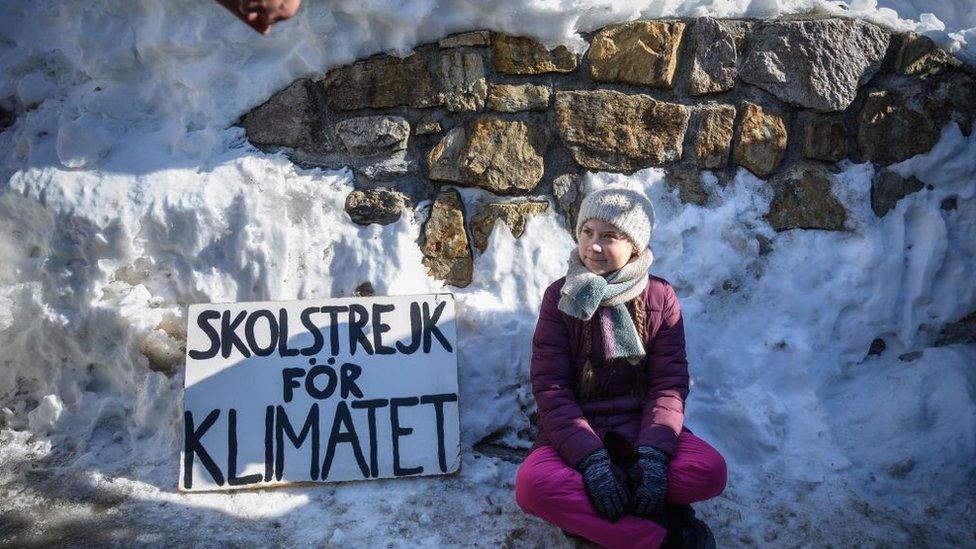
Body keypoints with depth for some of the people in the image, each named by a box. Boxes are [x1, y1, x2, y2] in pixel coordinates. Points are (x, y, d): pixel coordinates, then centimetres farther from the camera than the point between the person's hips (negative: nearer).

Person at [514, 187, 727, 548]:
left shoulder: (660, 297, -2)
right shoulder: (561, 297, -5)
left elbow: (669, 384, -6)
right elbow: (551, 388, -11)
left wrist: (654, 453, -24)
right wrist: (591, 459, -25)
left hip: (640, 426, 1)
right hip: (577, 429, -1)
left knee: (711, 471, -26)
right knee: (532, 484, -32)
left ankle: (586, 514, -19)